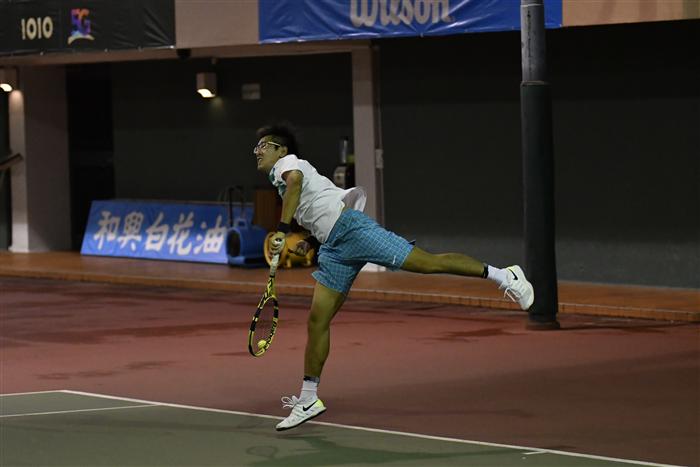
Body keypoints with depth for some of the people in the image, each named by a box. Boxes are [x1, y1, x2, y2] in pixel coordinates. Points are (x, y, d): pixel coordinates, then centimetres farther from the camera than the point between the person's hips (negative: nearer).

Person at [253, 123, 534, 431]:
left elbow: (295, 180, -25)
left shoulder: (287, 163, 2)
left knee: (428, 263, -13)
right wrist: (308, 242, 23)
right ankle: (308, 399, 4)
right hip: (334, 248, 10)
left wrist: (282, 230, -25)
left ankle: (502, 275, -2)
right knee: (317, 319, 3)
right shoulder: (284, 180, 29)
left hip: (348, 226, -10)